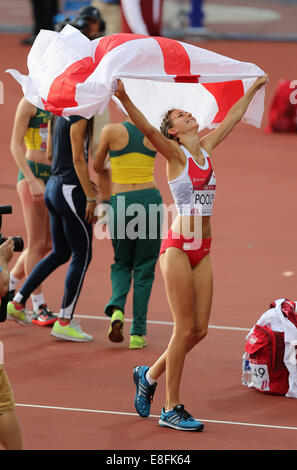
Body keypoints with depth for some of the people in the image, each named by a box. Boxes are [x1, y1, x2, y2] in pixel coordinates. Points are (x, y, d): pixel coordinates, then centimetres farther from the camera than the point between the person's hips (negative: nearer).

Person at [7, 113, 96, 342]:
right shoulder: (79, 117, -15)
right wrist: (90, 198, -14)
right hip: (70, 192, -9)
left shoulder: (58, 114, 12)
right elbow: (78, 159, -17)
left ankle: (18, 302, 21)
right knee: (82, 255, 0)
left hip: (53, 186, 9)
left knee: (60, 253, 20)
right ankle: (64, 322, 2)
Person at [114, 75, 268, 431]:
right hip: (177, 247, -7)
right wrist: (124, 99, -38)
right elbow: (146, 128, -23)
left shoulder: (206, 148, 12)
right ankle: (171, 410, 2)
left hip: (202, 249, 7)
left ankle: (150, 374, 28)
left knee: (199, 330, 6)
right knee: (185, 328, -6)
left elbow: (233, 117, 26)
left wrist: (254, 88, 37)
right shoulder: (174, 153, -5)